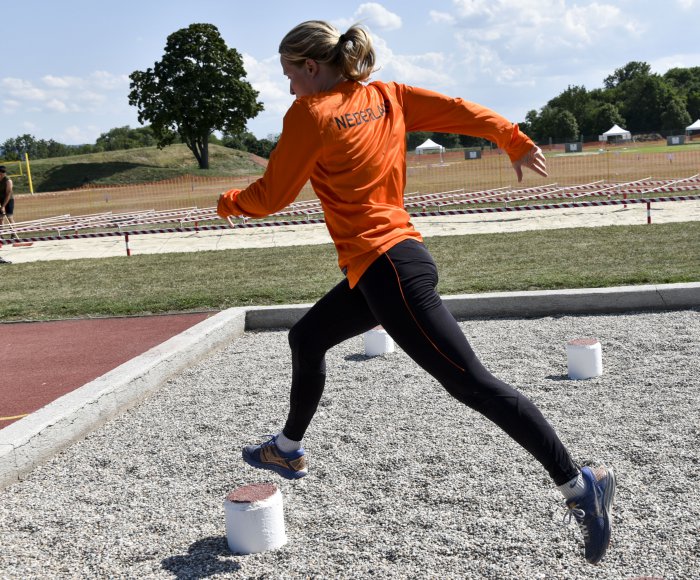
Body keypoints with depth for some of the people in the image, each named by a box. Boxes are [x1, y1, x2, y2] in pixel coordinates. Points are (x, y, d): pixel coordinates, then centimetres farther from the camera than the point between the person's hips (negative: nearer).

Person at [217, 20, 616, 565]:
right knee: (306, 339, 23)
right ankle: (288, 450, 41)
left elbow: (271, 197, -2)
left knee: (471, 382, -9)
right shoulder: (387, 95, 11)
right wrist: (516, 141, 5)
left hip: (388, 270, -10)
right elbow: (458, 110, 4)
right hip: (390, 260, 10)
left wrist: (229, 202, 16)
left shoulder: (310, 113, -9)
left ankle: (580, 484, -6)